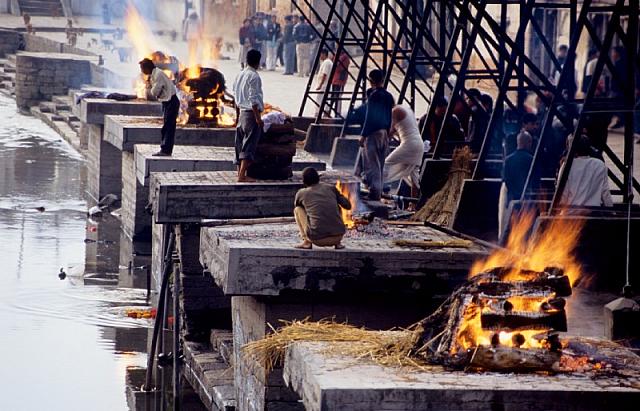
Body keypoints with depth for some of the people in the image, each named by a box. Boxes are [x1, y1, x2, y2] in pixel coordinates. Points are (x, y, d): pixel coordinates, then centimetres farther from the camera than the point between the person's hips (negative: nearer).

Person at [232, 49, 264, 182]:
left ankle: (240, 173, 13)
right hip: (252, 114, -8)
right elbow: (253, 99, -18)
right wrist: (258, 118, -17)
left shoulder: (239, 75, 12)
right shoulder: (254, 76, -13)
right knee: (249, 146, -8)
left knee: (240, 145, 11)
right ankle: (242, 175, -12)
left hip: (242, 113, 8)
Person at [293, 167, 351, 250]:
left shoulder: (301, 193, 9)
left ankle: (307, 242, 9)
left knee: (298, 209, 20)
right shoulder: (331, 188, 12)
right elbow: (348, 205, 19)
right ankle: (337, 243, 18)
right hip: (338, 236, 2)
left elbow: (295, 207, 30)